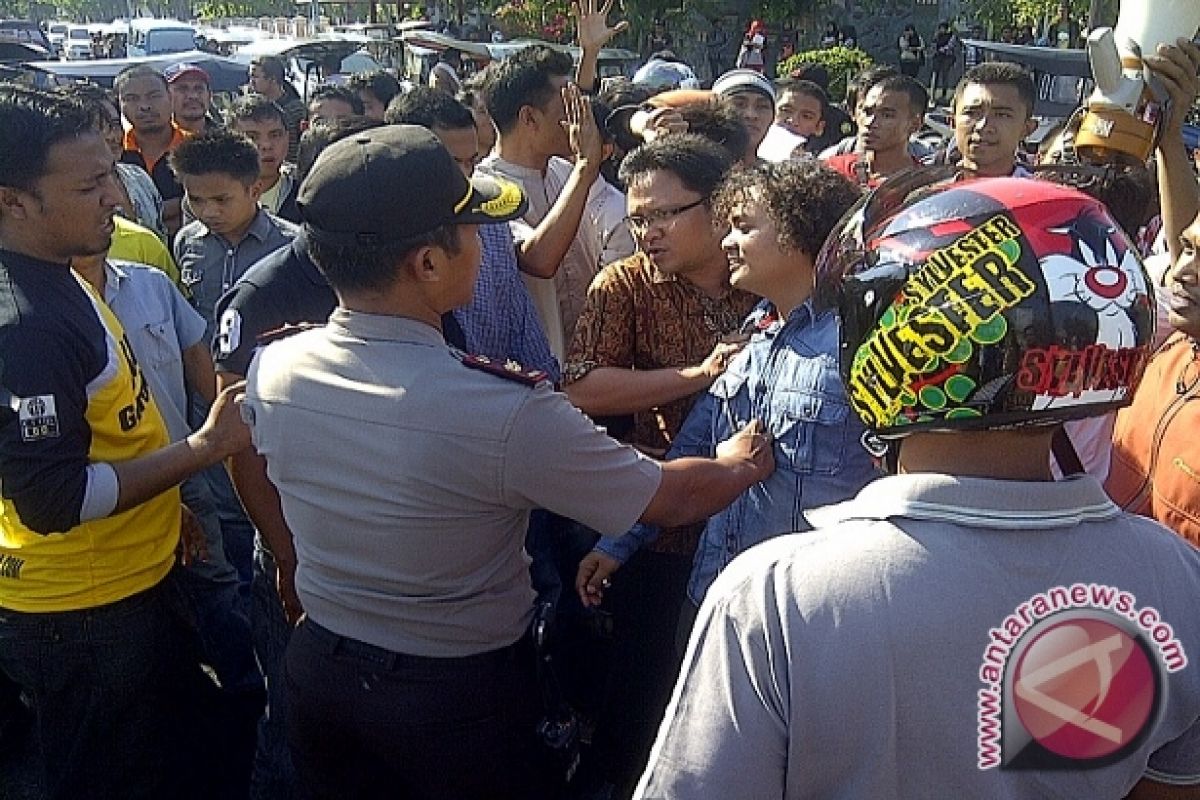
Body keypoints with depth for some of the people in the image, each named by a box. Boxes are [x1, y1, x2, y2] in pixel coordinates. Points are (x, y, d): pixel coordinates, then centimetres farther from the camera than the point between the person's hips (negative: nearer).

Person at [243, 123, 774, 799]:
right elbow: (675, 499, -19)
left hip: (320, 667, 5)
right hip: (463, 690, -4)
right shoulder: (505, 414, -32)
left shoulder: (272, 370, -16)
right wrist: (742, 464, 1)